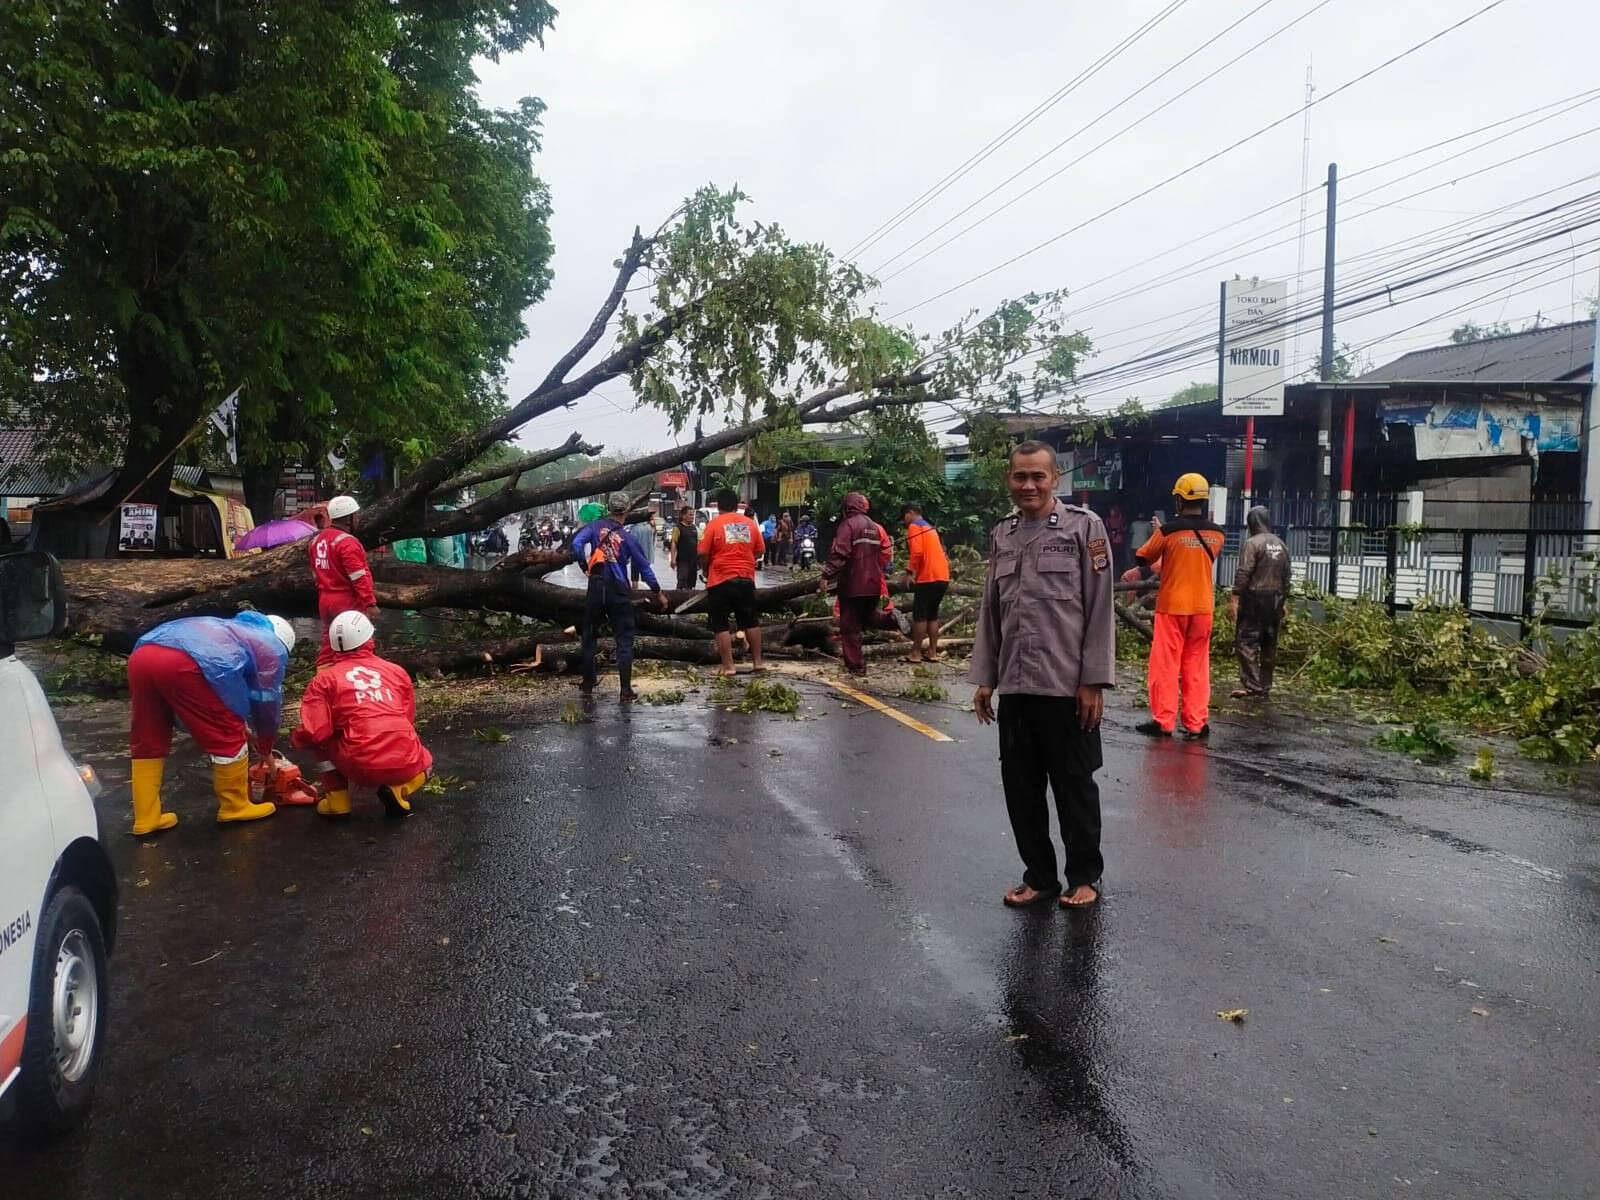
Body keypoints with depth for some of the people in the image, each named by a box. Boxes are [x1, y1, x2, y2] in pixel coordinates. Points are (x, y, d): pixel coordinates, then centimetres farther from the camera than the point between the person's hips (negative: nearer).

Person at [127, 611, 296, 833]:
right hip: (185, 663, -7)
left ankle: (146, 818, 25)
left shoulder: (232, 630, 42)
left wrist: (240, 727, 55)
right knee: (228, 736, 11)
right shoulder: (272, 648, 23)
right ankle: (235, 806, 23)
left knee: (148, 742, 21)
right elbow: (267, 703, 26)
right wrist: (265, 749, 40)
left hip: (140, 655, 8)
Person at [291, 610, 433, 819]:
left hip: (360, 768, -1)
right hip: (405, 765, 2)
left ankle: (337, 800, 17)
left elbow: (315, 733, -3)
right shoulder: (397, 671, 12)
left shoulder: (325, 679, 4)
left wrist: (294, 738, 19)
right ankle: (398, 790, 6)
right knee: (425, 762, 36)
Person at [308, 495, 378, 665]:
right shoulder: (347, 542, -18)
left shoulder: (317, 540, 9)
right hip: (348, 603, -8)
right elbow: (359, 578, -22)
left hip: (325, 601, 8)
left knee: (328, 646, 14)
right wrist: (370, 603, -21)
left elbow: (316, 574, 17)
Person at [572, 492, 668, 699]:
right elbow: (644, 566, 1)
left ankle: (588, 684, 22)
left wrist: (584, 566, -1)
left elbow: (576, 544, -16)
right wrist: (658, 593, 9)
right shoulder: (627, 537, -3)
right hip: (619, 592, -1)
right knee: (624, 639, 4)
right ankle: (626, 689, -2)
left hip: (596, 588, 2)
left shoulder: (595, 527, 0)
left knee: (589, 636, 16)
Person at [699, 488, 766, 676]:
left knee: (721, 625, 4)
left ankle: (728, 666, 2)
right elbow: (760, 551, 9)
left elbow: (703, 554, -8)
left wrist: (705, 571, 10)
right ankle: (757, 661, 18)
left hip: (720, 581, -4)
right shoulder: (750, 523, 5)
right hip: (746, 579, 4)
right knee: (751, 622, 16)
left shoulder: (714, 524, -6)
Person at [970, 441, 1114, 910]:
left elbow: (1099, 610, -7)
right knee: (1020, 786, 10)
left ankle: (1084, 876, 23)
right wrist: (983, 678, 10)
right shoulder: (1001, 535, 11)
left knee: (1074, 785, 7)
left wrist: (1093, 681, -10)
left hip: (1066, 686, -5)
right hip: (1014, 686, 5)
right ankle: (1039, 875, 25)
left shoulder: (1084, 527, -4)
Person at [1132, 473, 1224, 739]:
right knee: (1196, 666, 10)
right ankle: (1197, 722, 11)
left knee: (1165, 665, 3)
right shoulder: (1216, 534, 1)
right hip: (1203, 607, 4)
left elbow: (1144, 559, 0)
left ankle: (1163, 721, 5)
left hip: (1172, 606, -4)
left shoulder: (1168, 531, -13)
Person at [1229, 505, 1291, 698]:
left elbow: (1243, 573, -15)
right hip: (1275, 601, 7)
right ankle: (1265, 685, 15)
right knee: (1269, 643, 11)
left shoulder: (1253, 543, -9)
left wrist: (1234, 599, -15)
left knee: (1246, 641, -7)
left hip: (1254, 598, -7)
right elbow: (1286, 576, 15)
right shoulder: (1281, 545, 13)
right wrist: (1283, 602, 22)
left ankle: (1250, 684, -14)